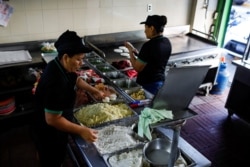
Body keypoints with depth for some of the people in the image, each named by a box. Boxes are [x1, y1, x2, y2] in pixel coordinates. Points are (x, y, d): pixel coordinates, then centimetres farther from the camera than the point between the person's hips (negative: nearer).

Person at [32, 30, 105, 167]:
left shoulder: (61, 66, -8)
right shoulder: (56, 83, -38)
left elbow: (76, 79, 14)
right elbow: (52, 120, -33)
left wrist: (94, 91, 5)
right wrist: (81, 131, -31)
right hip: (48, 132, -8)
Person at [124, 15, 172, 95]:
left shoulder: (149, 45, -24)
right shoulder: (167, 42, 1)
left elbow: (137, 68, -17)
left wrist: (131, 50, -6)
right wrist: (137, 52, 9)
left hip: (147, 85, -8)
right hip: (160, 81, 8)